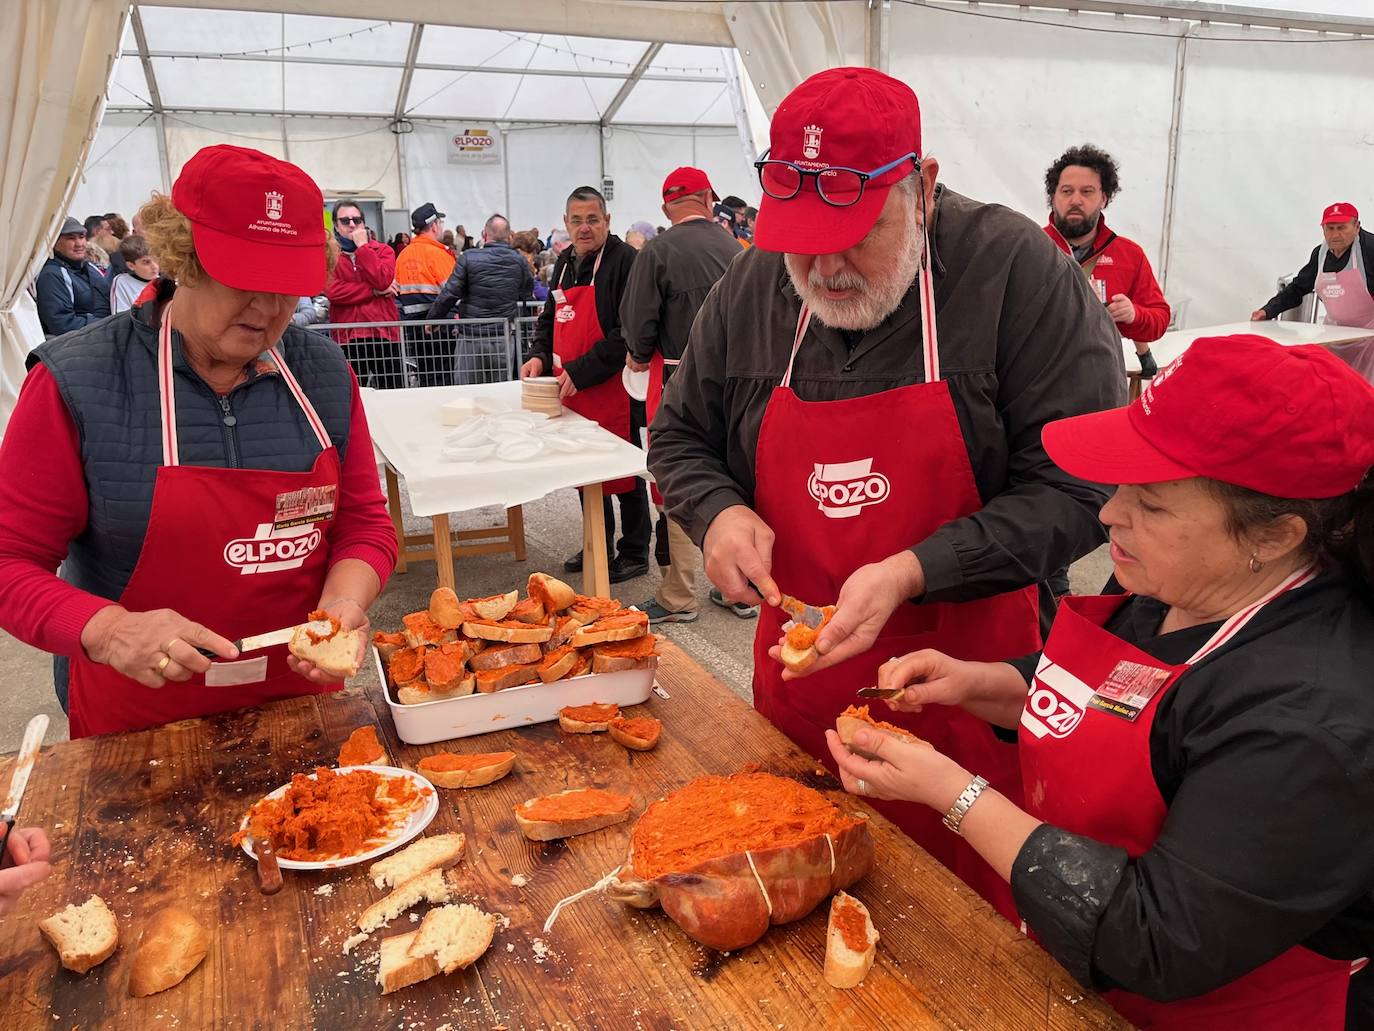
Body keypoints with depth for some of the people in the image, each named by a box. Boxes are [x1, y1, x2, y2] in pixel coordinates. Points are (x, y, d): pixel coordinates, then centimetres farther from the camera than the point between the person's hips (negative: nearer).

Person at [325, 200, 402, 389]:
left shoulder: (382, 250, 9)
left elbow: (382, 280, -10)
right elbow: (333, 291, -10)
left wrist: (362, 246, -6)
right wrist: (375, 291, -9)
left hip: (384, 333, 1)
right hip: (347, 337, 0)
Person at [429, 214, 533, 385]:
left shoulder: (468, 258, -6)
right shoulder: (519, 261, 2)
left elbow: (449, 294, -7)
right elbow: (527, 295, 13)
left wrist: (433, 318, 5)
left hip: (471, 338, -2)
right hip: (504, 338, 2)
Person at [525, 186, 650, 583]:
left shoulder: (623, 260, -12)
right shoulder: (565, 263, 14)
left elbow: (627, 332, -20)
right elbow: (550, 319, 24)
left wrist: (581, 371, -21)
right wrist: (540, 356, 5)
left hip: (612, 388, -8)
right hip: (572, 389, 8)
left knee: (623, 471, 1)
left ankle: (635, 554, 15)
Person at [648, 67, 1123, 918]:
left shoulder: (1018, 272, -13)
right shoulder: (752, 289, 2)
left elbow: (1079, 483, -16)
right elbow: (680, 436, 14)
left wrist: (913, 573, -24)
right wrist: (719, 511, -7)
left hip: (969, 699, -3)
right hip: (798, 688, 4)